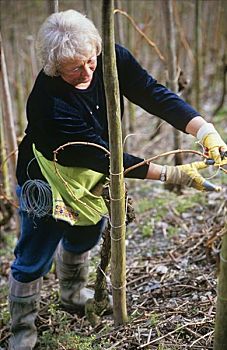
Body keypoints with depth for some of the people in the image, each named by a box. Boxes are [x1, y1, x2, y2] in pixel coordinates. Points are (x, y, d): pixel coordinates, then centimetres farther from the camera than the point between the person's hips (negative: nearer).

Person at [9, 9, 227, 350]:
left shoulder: (113, 59, -21)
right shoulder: (48, 102, -38)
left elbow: (155, 95, -25)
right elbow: (104, 157, -36)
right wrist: (172, 174, -38)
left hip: (91, 174, 6)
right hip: (46, 180, -6)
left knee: (84, 236, 25)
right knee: (34, 259, 3)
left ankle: (73, 295, 54)